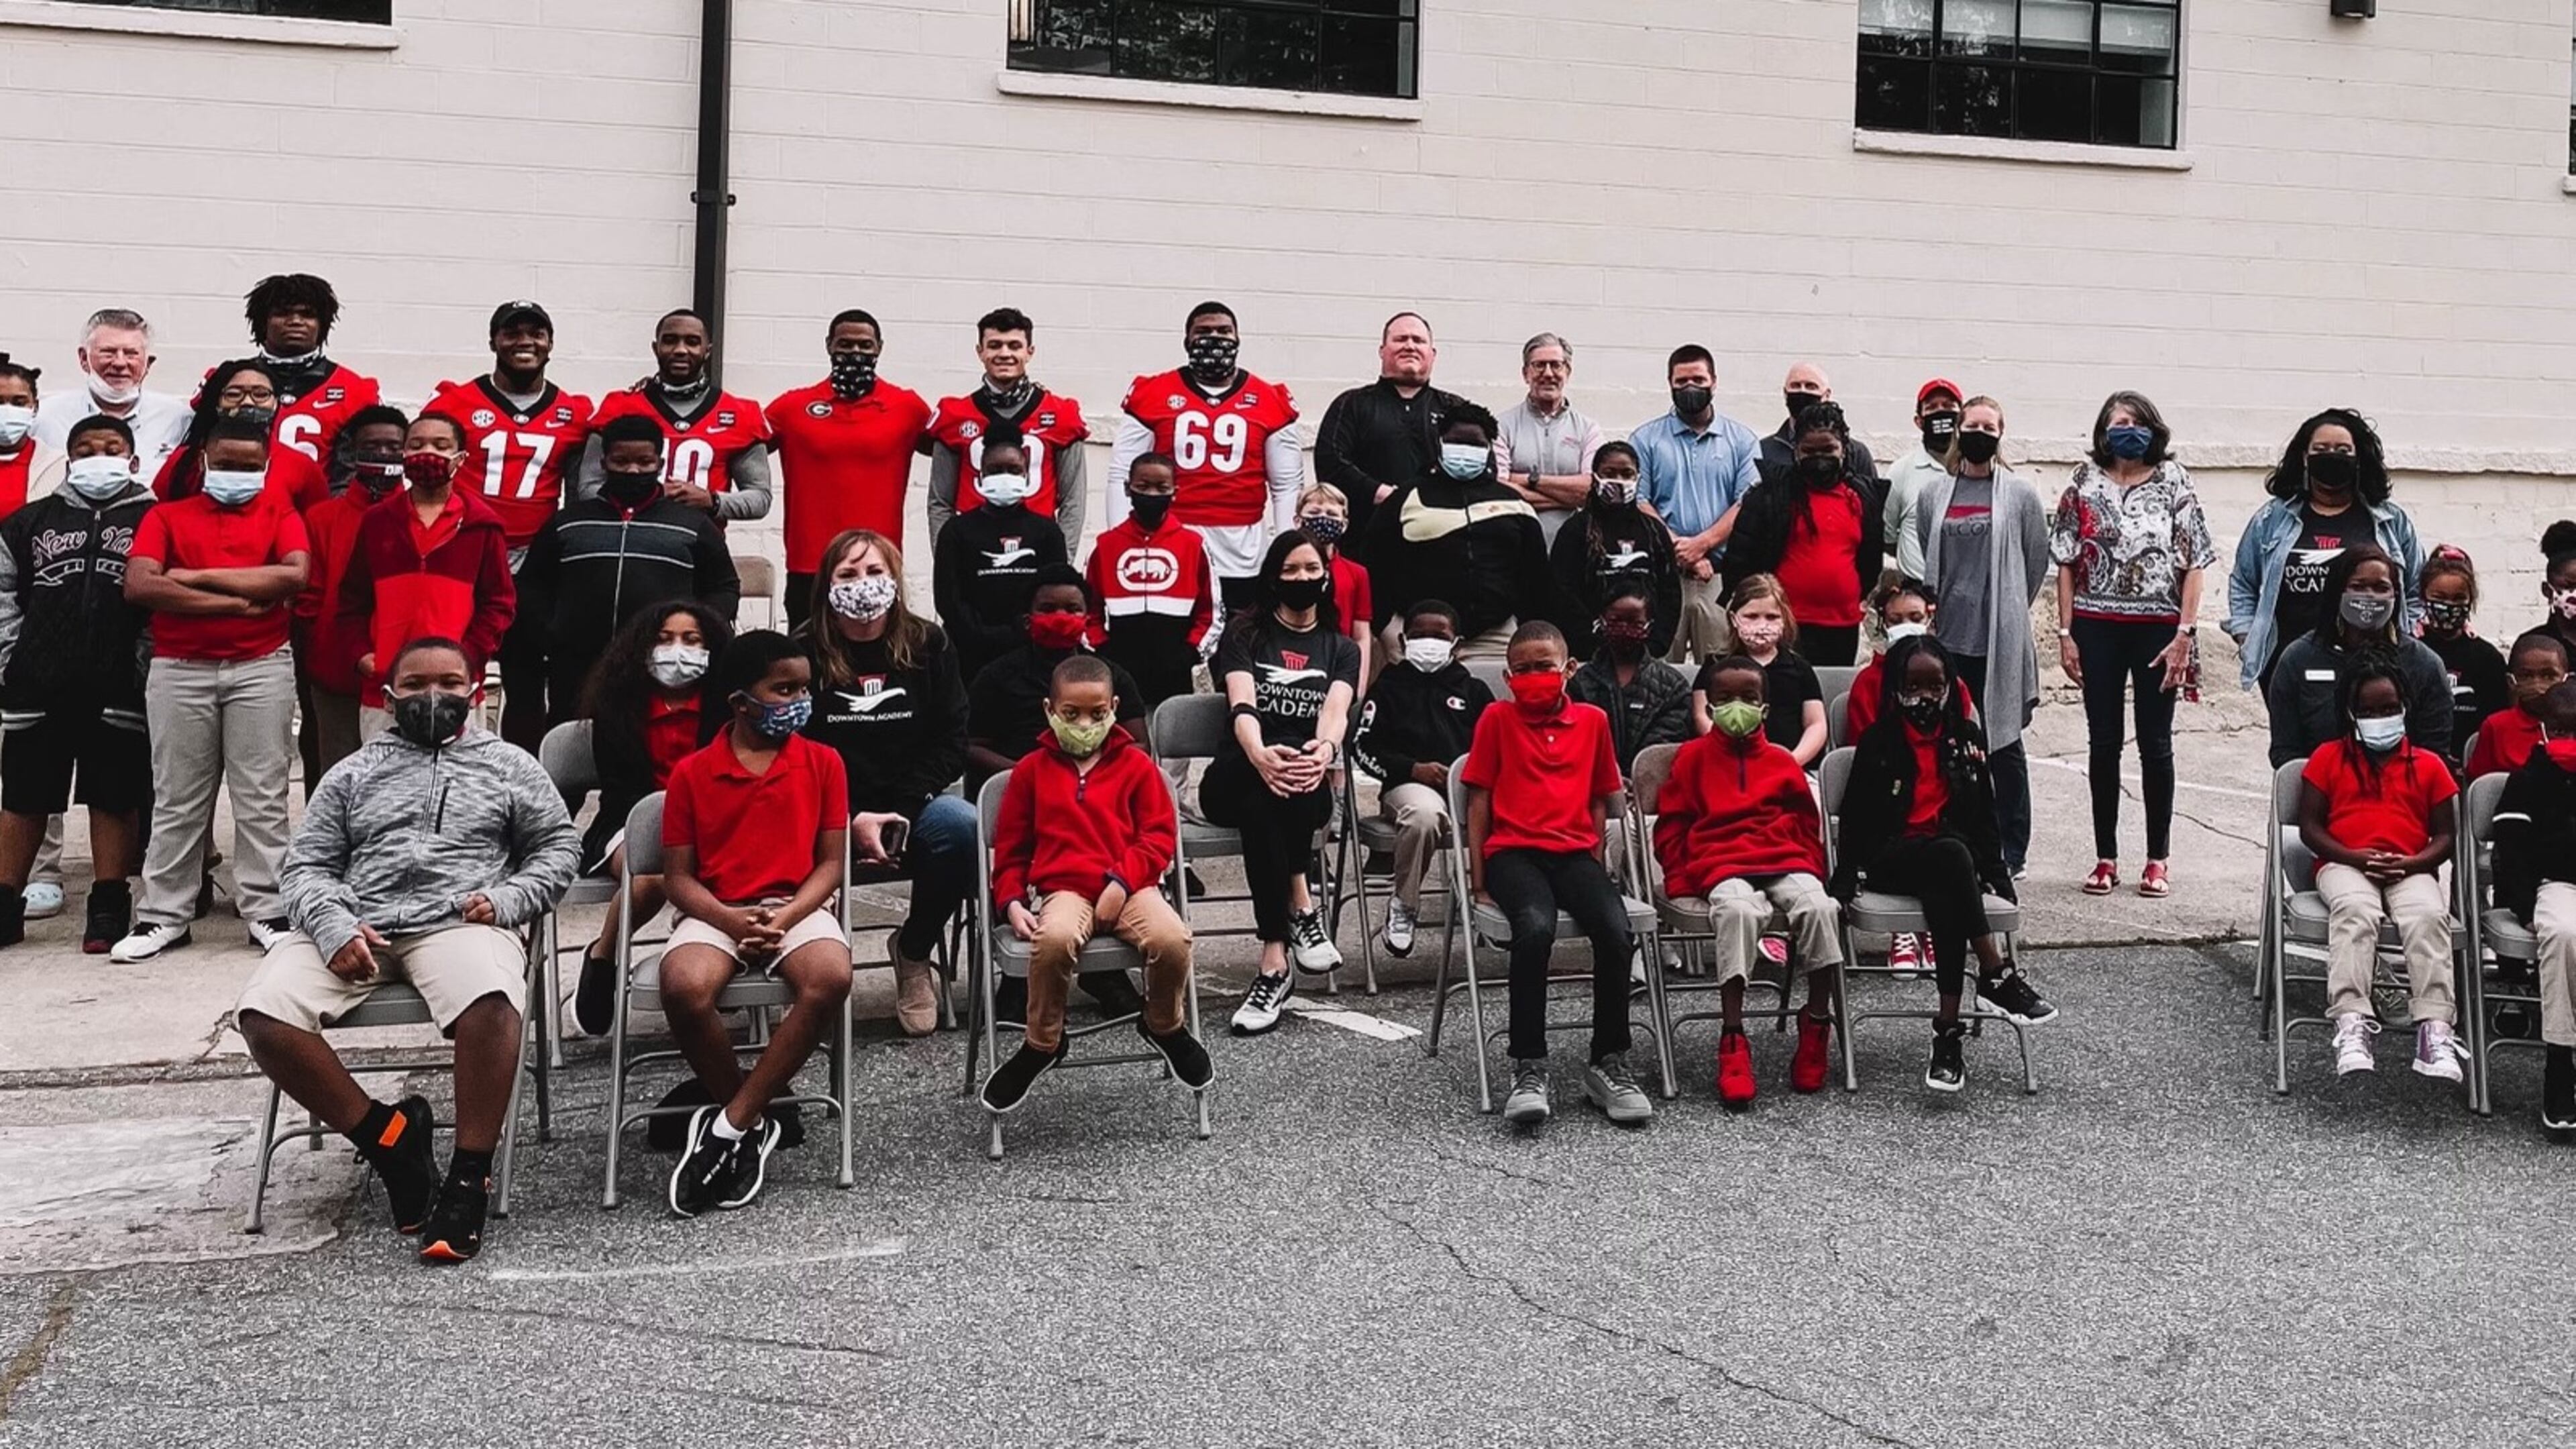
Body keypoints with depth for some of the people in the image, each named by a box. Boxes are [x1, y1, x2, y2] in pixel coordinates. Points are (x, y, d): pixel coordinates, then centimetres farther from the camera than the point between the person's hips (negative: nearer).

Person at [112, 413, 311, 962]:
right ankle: (163, 915, 12)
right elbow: (139, 586, -9)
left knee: (261, 796, 2)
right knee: (176, 798, 6)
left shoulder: (279, 514, 6)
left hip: (262, 668, -1)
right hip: (179, 671, 1)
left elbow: (294, 574, -13)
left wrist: (198, 576, -10)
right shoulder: (166, 516, 7)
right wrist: (238, 602, -12)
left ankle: (267, 910, 7)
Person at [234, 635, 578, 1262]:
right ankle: (386, 1136, -13)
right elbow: (307, 866, 16)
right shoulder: (352, 774, 23)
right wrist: (334, 927, -6)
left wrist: (506, 898, -2)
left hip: (459, 924, -2)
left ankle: (469, 1180, -28)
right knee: (263, 1012, -27)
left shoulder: (508, 765, 21)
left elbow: (558, 846, 18)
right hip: (356, 929, 3)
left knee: (491, 1003, -39)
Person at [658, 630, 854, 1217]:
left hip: (797, 908, 1)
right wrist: (733, 920, -15)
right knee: (684, 988, -35)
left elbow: (830, 863, 5)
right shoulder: (692, 773, 3)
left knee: (831, 978, -34)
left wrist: (785, 918, -14)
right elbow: (678, 878, 3)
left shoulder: (822, 762, 6)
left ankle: (731, 1124, -22)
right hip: (715, 914, -1)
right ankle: (752, 1117, -9)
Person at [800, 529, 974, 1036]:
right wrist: (853, 820, -17)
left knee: (964, 827, -31)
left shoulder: (928, 645, 5)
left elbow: (950, 741, 3)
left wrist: (903, 813, -11)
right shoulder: (804, 653, -1)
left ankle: (914, 948, -3)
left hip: (913, 806, 2)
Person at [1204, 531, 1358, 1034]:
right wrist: (1260, 754, -35)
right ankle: (1302, 905, -35)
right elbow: (1242, 706, -10)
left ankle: (1275, 964, -39)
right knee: (1264, 788, -39)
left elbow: (1336, 710, -7)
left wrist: (1325, 749, -34)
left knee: (1265, 804, -37)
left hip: (1307, 783, 1)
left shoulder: (1341, 648, 16)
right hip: (1235, 780, -1)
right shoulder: (1245, 634, 10)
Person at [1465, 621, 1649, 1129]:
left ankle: (1608, 1064, -14)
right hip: (1513, 852, -2)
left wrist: (1596, 865, 9)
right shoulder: (1497, 718, 8)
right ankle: (1529, 1069, -27)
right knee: (1535, 928, -35)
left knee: (1615, 929, -28)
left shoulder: (1592, 720, 15)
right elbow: (1479, 800, 8)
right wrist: (1478, 879, 3)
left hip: (1575, 853, 2)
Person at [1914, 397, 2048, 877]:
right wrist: (1929, 611, 9)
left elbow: (2037, 562, 5)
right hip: (1947, 638, 3)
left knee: (2004, 746, 2)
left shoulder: (2021, 494, 2)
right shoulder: (1934, 493, 10)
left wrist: (2007, 615, 8)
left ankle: (2011, 854, 10)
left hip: (2000, 641, -3)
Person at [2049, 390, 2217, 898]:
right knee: (2103, 741, 5)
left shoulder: (2173, 481, 2)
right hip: (2097, 627, 1)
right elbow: (2067, 561, 5)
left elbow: (2195, 563, 0)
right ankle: (2105, 858, 12)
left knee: (2155, 743, 5)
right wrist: (2065, 633, -1)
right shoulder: (2085, 482, 5)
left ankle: (2158, 859, 13)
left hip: (2158, 626, -1)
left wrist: (2184, 633, -7)